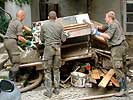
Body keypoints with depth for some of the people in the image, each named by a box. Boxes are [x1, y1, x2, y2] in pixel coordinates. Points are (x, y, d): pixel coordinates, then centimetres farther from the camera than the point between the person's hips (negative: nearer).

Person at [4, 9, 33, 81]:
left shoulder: (12, 21, 17)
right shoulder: (19, 24, -11)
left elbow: (23, 27, 31)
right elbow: (20, 38, -15)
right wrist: (27, 42, -4)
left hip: (6, 41, 9)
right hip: (12, 41, -9)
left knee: (13, 61, 15)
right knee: (16, 62, -6)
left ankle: (11, 77, 16)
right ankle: (12, 79, -11)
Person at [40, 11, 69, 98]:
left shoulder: (44, 25, 0)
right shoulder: (60, 25, 3)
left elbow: (42, 39, 7)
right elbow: (63, 39, 3)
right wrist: (66, 36, 25)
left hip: (48, 48, -2)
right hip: (57, 48, 2)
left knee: (48, 70, 3)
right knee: (56, 69, 14)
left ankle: (48, 91, 2)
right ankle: (57, 89, 19)